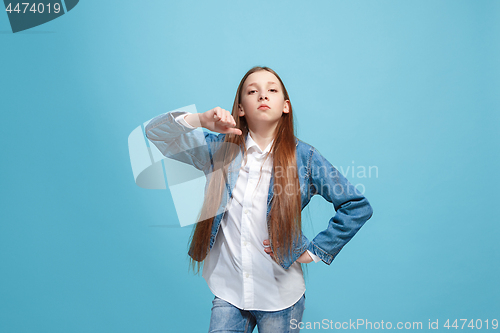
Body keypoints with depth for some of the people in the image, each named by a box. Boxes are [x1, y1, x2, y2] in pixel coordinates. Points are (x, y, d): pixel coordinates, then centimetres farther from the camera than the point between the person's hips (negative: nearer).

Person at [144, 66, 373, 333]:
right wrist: (199, 120, -23)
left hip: (281, 298, 0)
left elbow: (358, 207, -2)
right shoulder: (220, 148, -2)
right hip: (228, 293, 1)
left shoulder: (304, 157, -7)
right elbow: (155, 133, -5)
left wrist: (316, 250, -6)